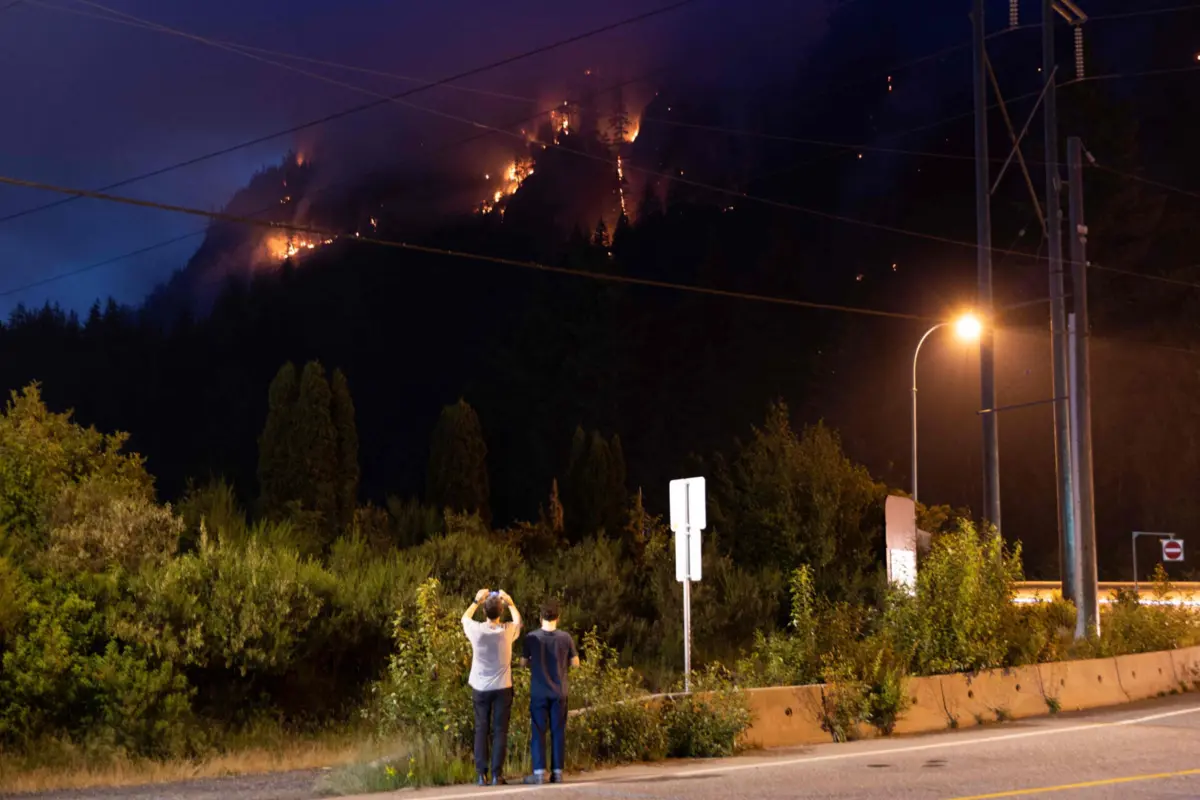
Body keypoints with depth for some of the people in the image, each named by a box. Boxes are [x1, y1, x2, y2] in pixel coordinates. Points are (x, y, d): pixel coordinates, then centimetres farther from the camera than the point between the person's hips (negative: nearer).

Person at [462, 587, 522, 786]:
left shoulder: (476, 630, -11)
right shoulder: (507, 631, -11)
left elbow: (464, 618, 14)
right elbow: (518, 621, 15)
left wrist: (476, 601, 19)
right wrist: (510, 603, 20)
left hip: (480, 687, 1)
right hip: (502, 687, -1)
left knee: (481, 730, 7)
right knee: (500, 731, 3)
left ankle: (482, 774, 5)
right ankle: (497, 774, 0)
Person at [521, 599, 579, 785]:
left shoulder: (532, 637, -6)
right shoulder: (565, 637, -4)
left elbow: (523, 663, 2)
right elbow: (575, 663, 3)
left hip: (538, 692, -1)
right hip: (559, 692, 1)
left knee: (538, 732, 3)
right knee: (558, 732, 6)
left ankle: (539, 773, 0)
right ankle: (557, 772, 7)